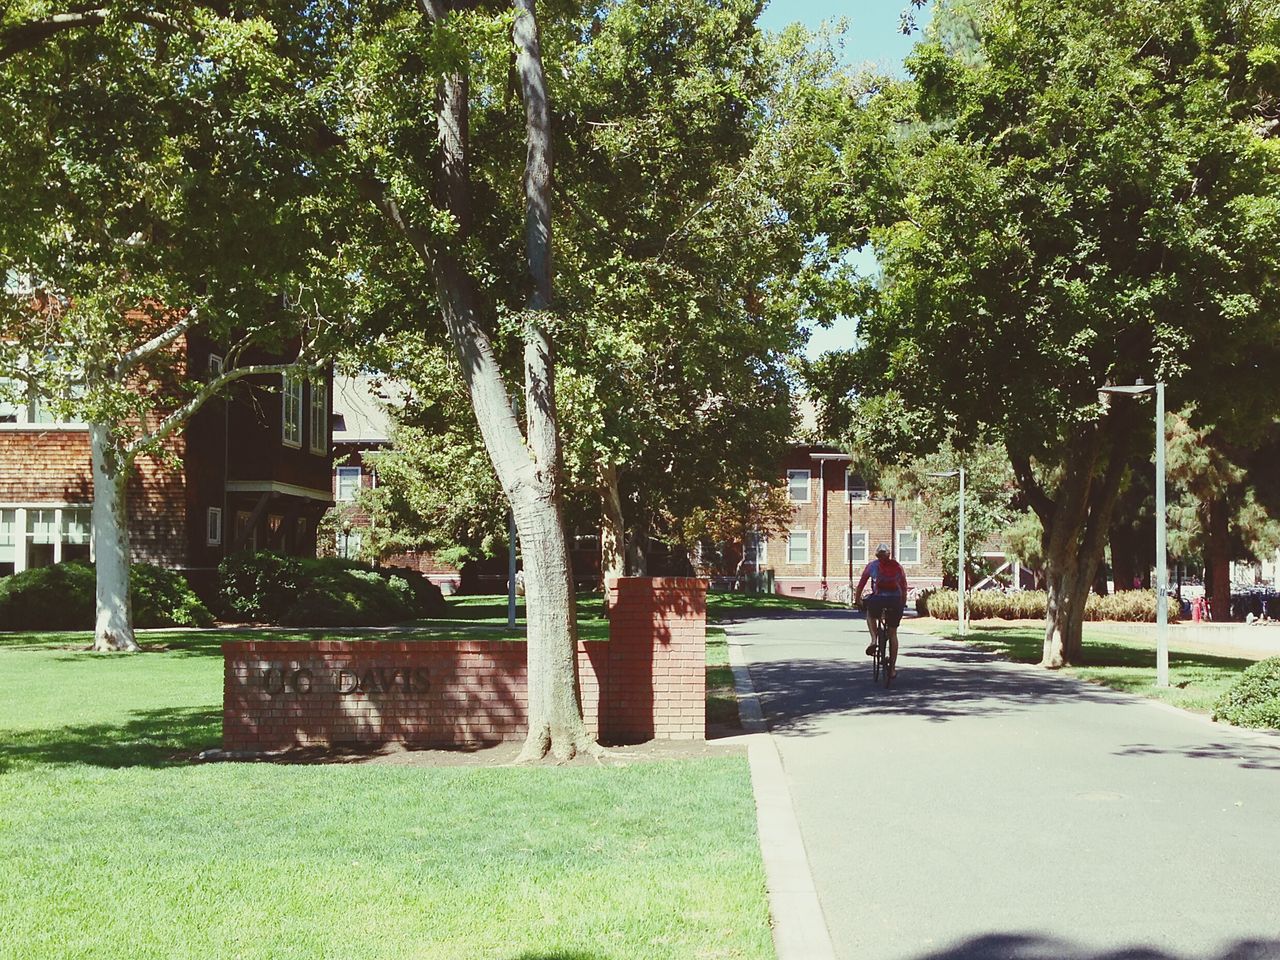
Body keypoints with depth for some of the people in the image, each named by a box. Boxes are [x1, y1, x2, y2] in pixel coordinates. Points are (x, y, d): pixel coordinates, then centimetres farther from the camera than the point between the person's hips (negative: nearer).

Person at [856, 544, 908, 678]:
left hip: (878, 598, -2)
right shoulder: (897, 566, 16)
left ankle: (874, 639, 7)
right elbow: (904, 587, 18)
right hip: (895, 600, 2)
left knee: (870, 615, 33)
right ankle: (892, 668, 14)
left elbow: (861, 583, 10)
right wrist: (903, 602, 28)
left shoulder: (872, 565, 11)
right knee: (893, 633, 15)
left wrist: (858, 599, 19)